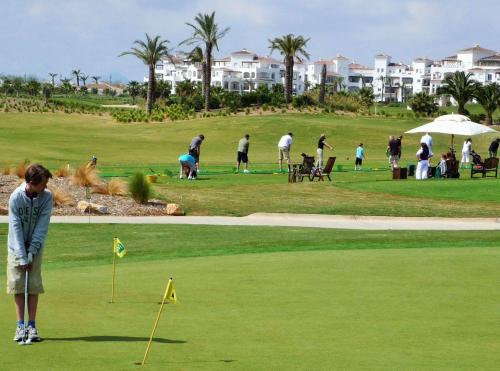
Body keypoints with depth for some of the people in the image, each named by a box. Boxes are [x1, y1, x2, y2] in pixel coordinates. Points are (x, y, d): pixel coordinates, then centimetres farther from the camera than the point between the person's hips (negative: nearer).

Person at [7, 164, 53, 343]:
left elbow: (42, 226, -13)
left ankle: (32, 325, 2)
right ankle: (21, 326, 5)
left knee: (34, 285, -3)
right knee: (18, 284, -2)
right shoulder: (16, 197, -19)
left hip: (35, 246, 1)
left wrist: (31, 252, -17)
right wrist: (22, 257, -21)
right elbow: (16, 228, -18)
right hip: (16, 247, -1)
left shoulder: (46, 197, -15)